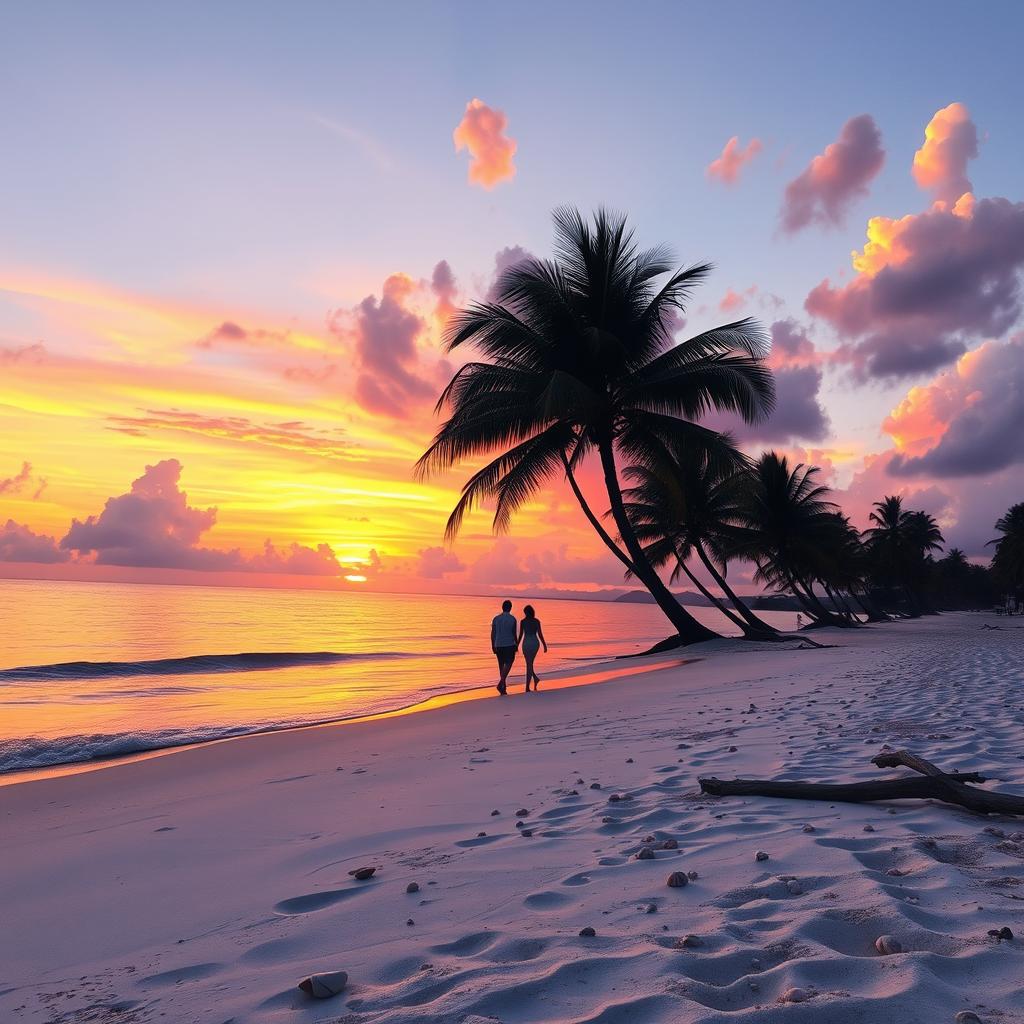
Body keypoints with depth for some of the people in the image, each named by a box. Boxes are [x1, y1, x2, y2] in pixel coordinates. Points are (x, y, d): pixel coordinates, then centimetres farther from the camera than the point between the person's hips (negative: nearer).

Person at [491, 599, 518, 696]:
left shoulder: (496, 618, 3)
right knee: (508, 664, 1)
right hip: (509, 645, -4)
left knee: (501, 665, 12)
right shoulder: (512, 619, -7)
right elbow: (514, 633, -5)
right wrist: (516, 645, 6)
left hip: (498, 645, 4)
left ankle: (503, 687, 17)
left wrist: (493, 646, 11)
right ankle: (501, 683, -18)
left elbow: (493, 634, 3)